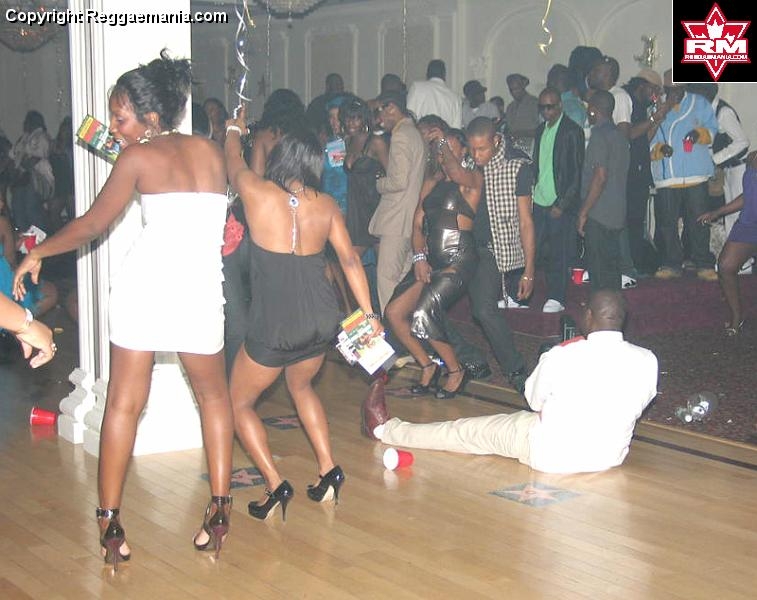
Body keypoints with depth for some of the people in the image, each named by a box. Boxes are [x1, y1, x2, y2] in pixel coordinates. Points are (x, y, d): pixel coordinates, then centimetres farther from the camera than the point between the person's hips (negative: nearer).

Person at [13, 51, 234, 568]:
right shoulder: (212, 152, 13)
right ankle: (220, 506, 14)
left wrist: (38, 254, 16)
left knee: (124, 402, 6)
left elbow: (93, 224, 2)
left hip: (146, 279, -3)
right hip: (202, 285, 3)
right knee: (213, 393, 21)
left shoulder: (138, 158, 1)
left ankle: (110, 521, 5)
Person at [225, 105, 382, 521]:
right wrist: (369, 314, 8)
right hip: (321, 321, 5)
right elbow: (349, 259, 2)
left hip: (273, 324, -5)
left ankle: (275, 485, 1)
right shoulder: (325, 205, 2)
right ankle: (328, 471, 23)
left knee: (239, 403, 14)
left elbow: (232, 164, 13)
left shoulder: (257, 193, -8)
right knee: (300, 385, 32)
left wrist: (234, 131, 33)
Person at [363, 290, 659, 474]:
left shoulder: (562, 357, -20)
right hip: (611, 457, 4)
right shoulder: (647, 361, -11)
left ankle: (389, 430, 34)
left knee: (472, 431, 15)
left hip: (552, 457, -4)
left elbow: (535, 400, -1)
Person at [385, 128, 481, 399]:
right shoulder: (431, 185, 19)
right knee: (394, 312, -5)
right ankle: (427, 366, 12)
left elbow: (456, 174, -25)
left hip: (459, 260, -7)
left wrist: (444, 143, -8)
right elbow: (417, 224, 14)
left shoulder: (473, 179, -1)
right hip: (431, 260, 7)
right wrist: (419, 257, -3)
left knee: (422, 314, -21)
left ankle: (456, 371, -1)